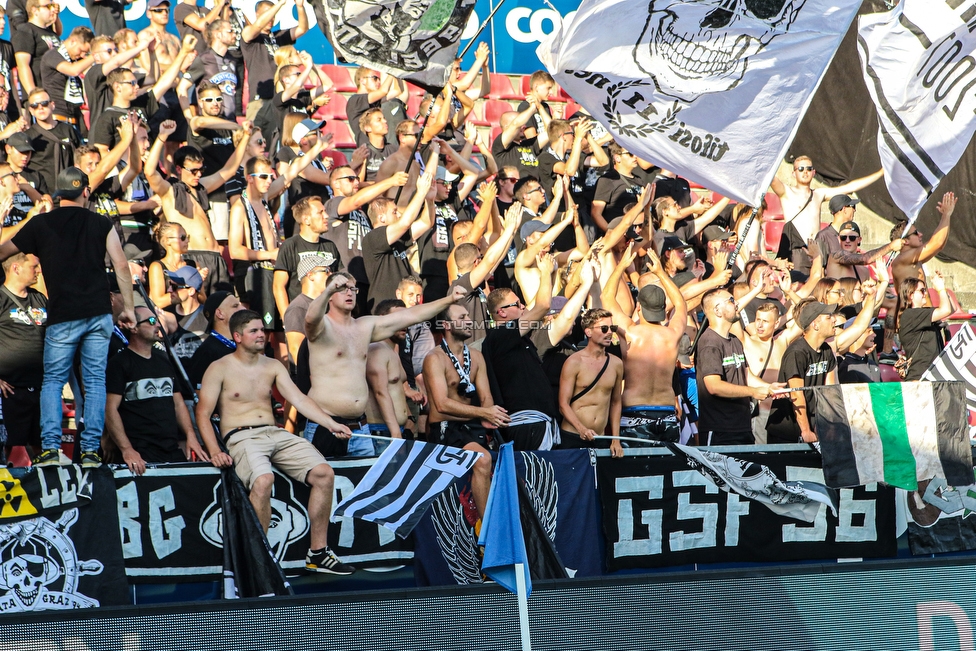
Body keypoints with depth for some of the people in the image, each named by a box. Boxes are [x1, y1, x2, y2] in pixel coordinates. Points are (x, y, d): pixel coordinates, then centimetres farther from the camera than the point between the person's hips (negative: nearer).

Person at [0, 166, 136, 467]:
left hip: (62, 318, -1)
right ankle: (90, 450, 0)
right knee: (95, 381, 6)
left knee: (52, 381, 7)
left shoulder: (40, 225, 5)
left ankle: (50, 448, -6)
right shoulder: (101, 224, 6)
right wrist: (128, 307, 6)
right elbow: (121, 265, 0)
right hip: (98, 314, 1)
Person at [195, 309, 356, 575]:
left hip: (276, 433, 6)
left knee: (324, 473, -15)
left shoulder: (272, 366, 16)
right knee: (263, 480, -37)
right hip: (241, 437, -6)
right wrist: (215, 451, -19)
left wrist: (330, 423, -6)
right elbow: (203, 413, -4)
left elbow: (298, 398, 9)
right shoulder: (220, 369, 1)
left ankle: (318, 553, -7)